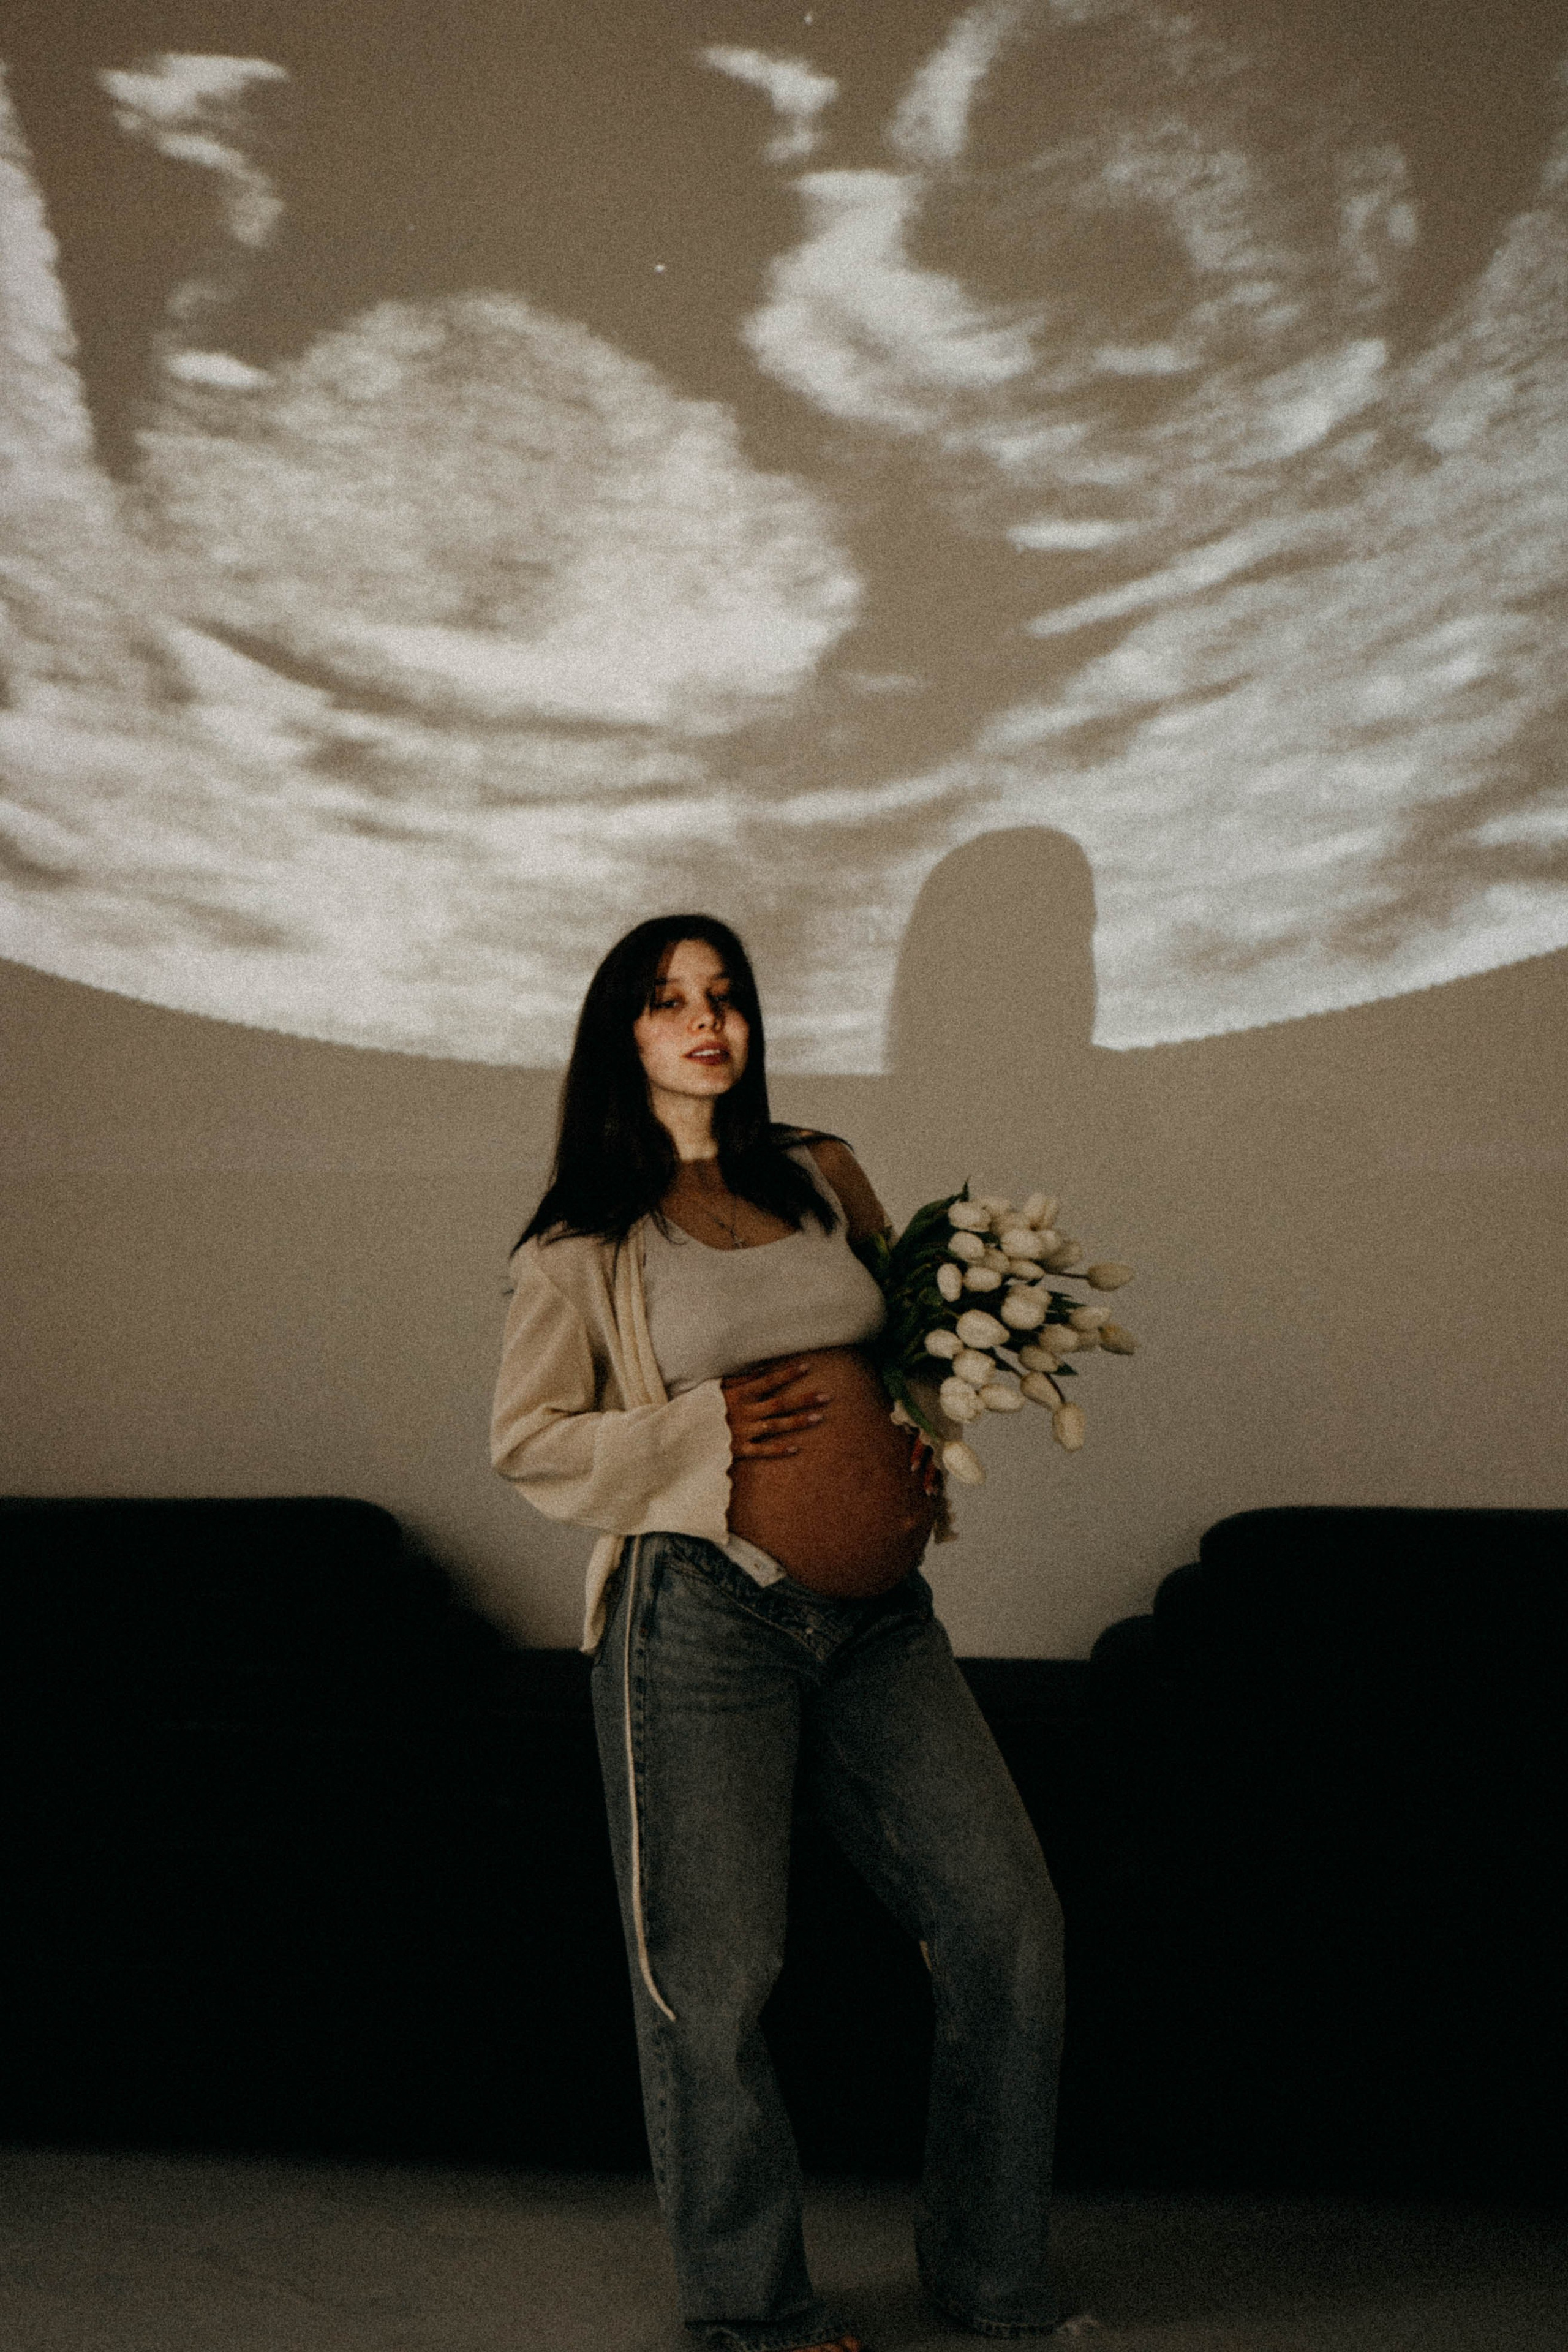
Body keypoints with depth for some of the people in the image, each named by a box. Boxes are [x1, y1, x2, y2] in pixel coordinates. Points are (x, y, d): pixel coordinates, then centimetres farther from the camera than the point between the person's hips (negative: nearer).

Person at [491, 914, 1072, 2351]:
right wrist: (703, 1430, -10)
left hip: (880, 1613, 4)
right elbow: (528, 1443, 1)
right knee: (714, 1977, -1)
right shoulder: (583, 1240, 3)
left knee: (1010, 1921, 2)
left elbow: (908, 1337, 27)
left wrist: (921, 1447, 7)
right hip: (702, 1609, -4)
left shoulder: (824, 1178, 14)